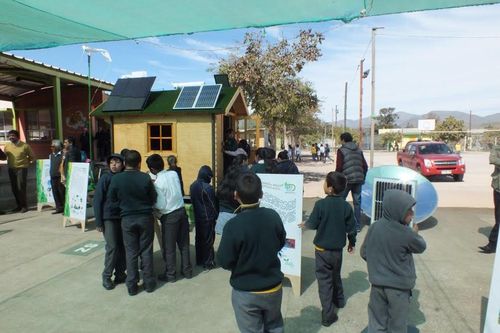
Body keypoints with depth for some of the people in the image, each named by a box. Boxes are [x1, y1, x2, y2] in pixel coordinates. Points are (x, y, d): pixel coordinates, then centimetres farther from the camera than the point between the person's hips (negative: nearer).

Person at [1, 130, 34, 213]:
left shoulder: (25, 146, -5)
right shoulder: (7, 146, 6)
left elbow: (32, 157, 3)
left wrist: (26, 163, -1)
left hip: (21, 169, -5)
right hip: (11, 169, 5)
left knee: (21, 188, -7)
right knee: (14, 189, 9)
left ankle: (24, 206, 5)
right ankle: (19, 206, 21)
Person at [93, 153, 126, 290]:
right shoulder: (105, 178, -7)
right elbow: (97, 200, -7)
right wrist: (98, 222, -9)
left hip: (123, 217, 3)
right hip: (109, 218, -3)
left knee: (123, 246, 7)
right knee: (112, 247, -3)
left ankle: (120, 274, 22)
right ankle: (106, 276, 14)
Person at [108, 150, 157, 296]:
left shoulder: (116, 179, -9)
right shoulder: (145, 178, -12)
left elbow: (112, 199, 1)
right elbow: (153, 199, -4)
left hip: (127, 219, 1)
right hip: (145, 217, 0)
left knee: (131, 252, 10)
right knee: (146, 251, 10)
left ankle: (132, 286, 17)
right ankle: (149, 283, 20)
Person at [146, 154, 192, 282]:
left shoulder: (158, 182, -17)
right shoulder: (174, 173, 0)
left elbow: (161, 205, -17)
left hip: (169, 216, -6)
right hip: (182, 211, 6)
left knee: (169, 247, 10)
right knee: (184, 244, 16)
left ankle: (170, 274, 22)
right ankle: (187, 270, 28)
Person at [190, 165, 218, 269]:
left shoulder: (193, 186, 3)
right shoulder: (207, 187, -21)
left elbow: (193, 201, 9)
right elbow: (212, 204, -14)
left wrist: (196, 213, 15)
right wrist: (216, 215, -2)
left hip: (197, 217, 7)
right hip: (208, 218, -7)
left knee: (199, 238, 16)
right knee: (208, 240, 3)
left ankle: (199, 260, 27)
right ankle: (208, 262, 11)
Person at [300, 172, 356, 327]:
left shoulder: (320, 204, -20)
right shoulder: (346, 206, -8)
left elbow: (312, 224, -12)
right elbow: (351, 228, -1)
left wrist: (305, 224, 10)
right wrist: (352, 243, 16)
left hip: (322, 250, -4)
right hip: (338, 249, 5)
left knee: (324, 281, 5)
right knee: (336, 276, 27)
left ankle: (328, 315, 7)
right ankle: (339, 300, 48)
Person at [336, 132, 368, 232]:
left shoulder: (341, 151, -5)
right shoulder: (359, 150, 12)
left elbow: (339, 167, -11)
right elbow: (365, 166, 11)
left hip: (346, 180, -5)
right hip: (358, 180, 5)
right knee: (357, 202, 11)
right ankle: (357, 225, 16)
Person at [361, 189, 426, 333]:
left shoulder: (374, 227, -8)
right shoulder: (405, 233, -22)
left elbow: (364, 253, 1)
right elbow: (421, 247, -1)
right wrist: (415, 233, 17)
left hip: (378, 283, 4)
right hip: (399, 286, -4)